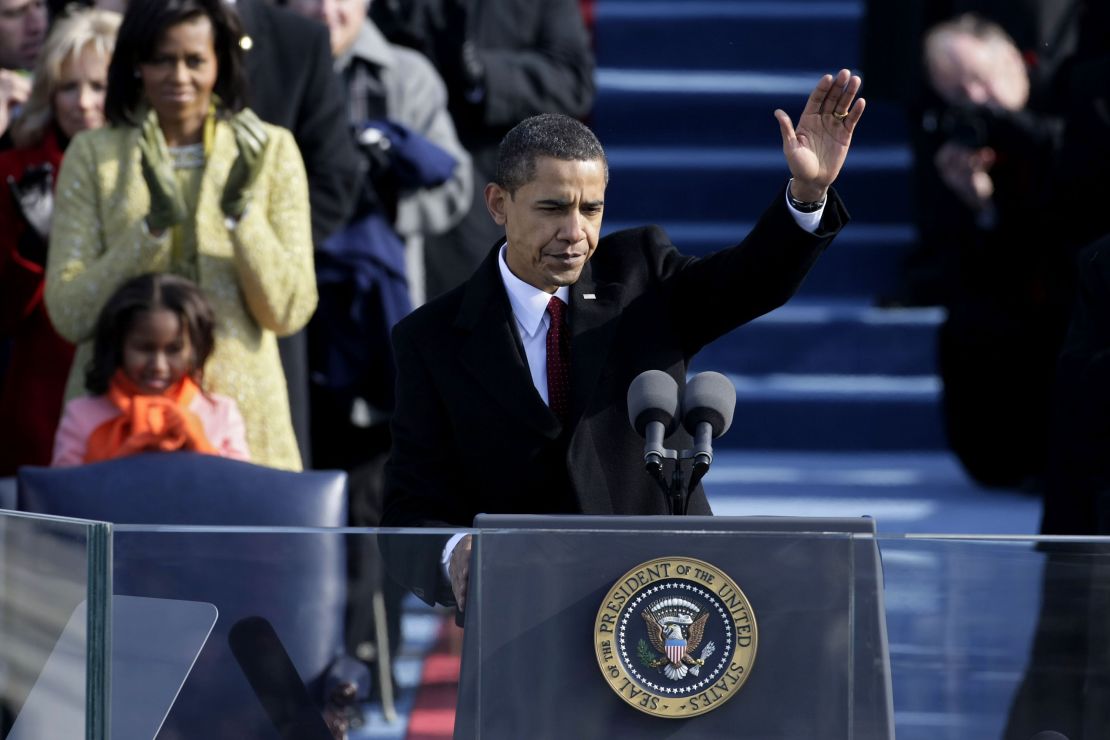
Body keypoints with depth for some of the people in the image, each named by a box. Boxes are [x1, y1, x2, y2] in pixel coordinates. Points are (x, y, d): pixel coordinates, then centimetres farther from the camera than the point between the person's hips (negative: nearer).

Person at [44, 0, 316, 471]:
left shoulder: (269, 150, 3)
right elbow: (68, 314, -6)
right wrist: (155, 224, -16)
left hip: (242, 413, 0)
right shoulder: (93, 155, 3)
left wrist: (242, 210, -14)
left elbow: (288, 313, -2)